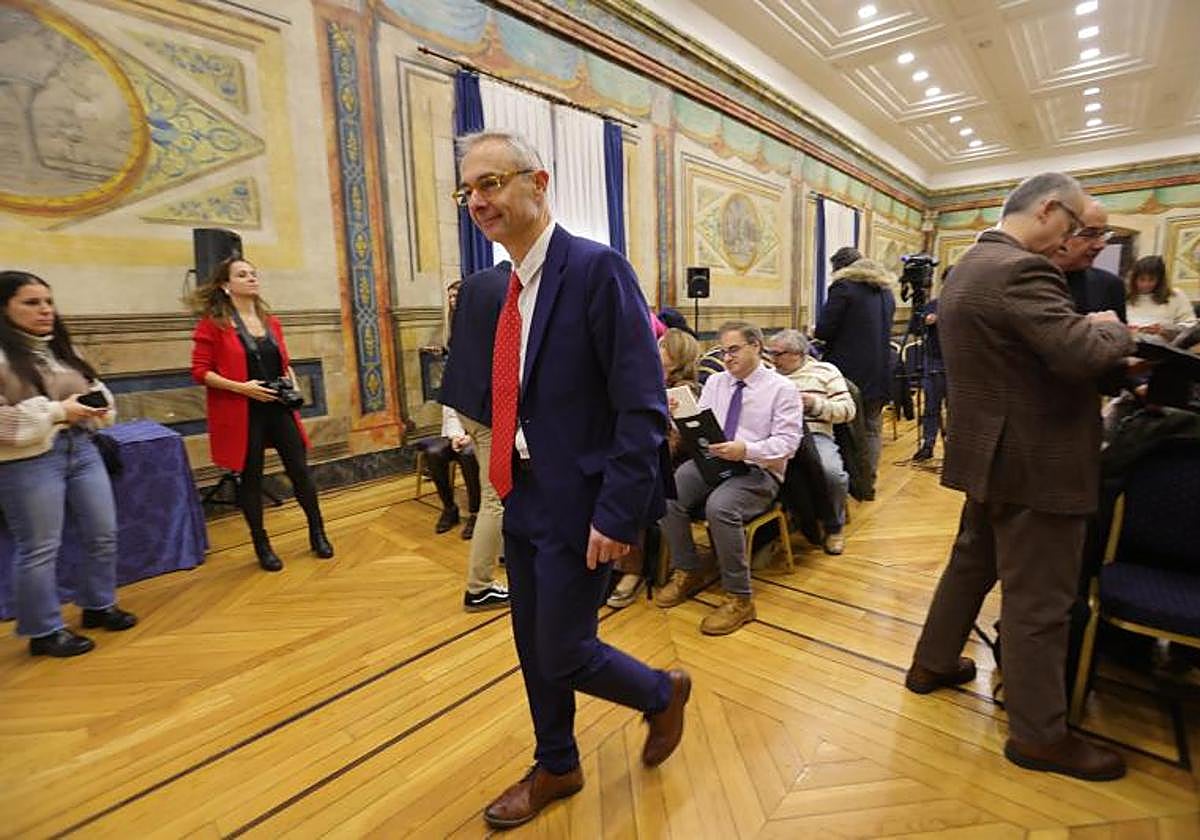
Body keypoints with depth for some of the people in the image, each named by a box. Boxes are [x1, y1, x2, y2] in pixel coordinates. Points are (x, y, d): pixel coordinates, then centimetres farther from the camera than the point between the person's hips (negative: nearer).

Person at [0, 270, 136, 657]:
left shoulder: (60, 348, 12)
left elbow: (93, 390, 21)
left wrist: (96, 404, -1)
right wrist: (57, 412, -19)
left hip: (81, 448, 7)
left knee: (103, 534, 12)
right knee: (40, 548, 4)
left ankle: (99, 606, 31)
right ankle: (44, 631, 21)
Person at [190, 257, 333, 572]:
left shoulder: (271, 322, 11)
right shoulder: (213, 324, -6)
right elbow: (200, 372, -8)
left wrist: (292, 382, 1)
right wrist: (241, 387, -19)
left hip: (279, 409, 5)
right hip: (243, 414, -4)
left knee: (300, 470, 6)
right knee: (250, 478, 7)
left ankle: (318, 534, 23)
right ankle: (262, 546, 24)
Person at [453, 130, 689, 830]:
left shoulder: (596, 268, -16)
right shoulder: (505, 287, 9)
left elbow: (643, 407, -20)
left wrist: (618, 514, -20)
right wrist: (512, 479, 12)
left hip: (579, 506, -8)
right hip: (524, 499, 8)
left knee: (563, 654, 5)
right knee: (534, 647, 19)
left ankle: (664, 693, 37)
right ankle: (556, 769, 45)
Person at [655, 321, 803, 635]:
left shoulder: (782, 388, 1)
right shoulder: (715, 382, 16)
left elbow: (787, 442, -9)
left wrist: (745, 450, -25)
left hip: (758, 470, -5)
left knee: (719, 507, -35)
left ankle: (739, 598, -15)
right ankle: (687, 572, 0)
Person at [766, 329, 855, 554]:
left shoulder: (825, 371, 15)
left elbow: (848, 410, 7)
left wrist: (816, 404, -7)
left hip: (814, 433, -1)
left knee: (833, 473, -31)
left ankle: (833, 527, 1)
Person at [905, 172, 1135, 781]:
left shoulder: (969, 267, 12)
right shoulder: (1022, 270, -20)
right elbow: (1083, 354, -26)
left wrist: (1090, 330, 13)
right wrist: (1112, 329, -5)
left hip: (991, 452, 10)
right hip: (1033, 460, -10)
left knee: (972, 561, 22)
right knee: (1038, 598, 3)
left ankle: (932, 663, 37)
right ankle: (1038, 734, 19)